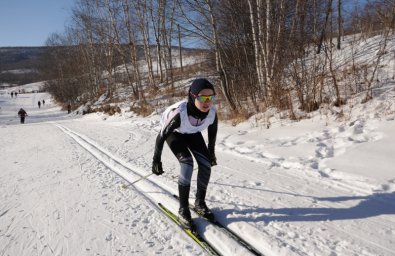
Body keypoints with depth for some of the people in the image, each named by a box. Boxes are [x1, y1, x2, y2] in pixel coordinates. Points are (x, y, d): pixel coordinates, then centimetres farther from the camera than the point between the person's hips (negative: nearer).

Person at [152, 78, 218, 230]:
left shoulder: (212, 112, -31)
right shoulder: (179, 112, -43)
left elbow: (212, 131, -7)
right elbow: (161, 136, -28)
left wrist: (211, 152, 4)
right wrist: (156, 160, -18)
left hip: (193, 133, 4)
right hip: (174, 133, -4)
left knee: (206, 163, -9)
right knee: (187, 163, -24)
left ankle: (200, 202, 13)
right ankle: (183, 210, -8)